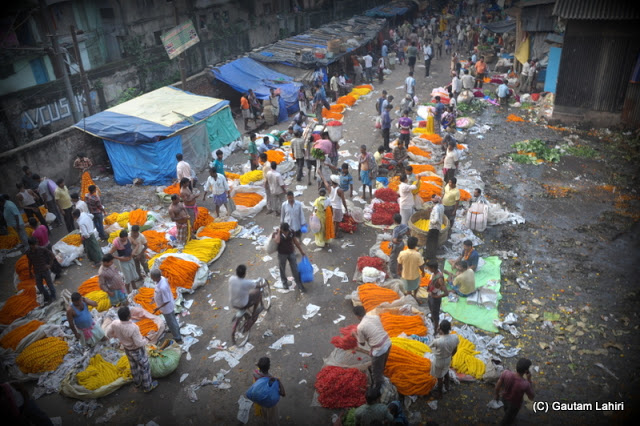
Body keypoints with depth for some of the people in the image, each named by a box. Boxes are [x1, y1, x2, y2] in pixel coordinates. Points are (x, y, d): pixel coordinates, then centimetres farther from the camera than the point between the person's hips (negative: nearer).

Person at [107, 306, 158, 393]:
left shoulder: (115, 323, -24)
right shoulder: (133, 328, -41)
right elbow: (139, 343, -31)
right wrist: (145, 340, -11)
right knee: (144, 367, 18)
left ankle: (137, 382, 53)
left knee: (134, 365, 30)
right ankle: (147, 386, 37)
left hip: (127, 349, 6)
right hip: (137, 350, -6)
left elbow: (109, 333, -5)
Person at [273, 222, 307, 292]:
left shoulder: (291, 231, -11)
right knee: (282, 269, 17)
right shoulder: (276, 232, -19)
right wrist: (278, 232, -29)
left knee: (295, 270, 5)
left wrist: (302, 251, 6)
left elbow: (296, 242, 1)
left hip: (291, 253, 1)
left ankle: (300, 285, 17)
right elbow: (277, 241, -40)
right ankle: (285, 282, 43)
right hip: (282, 254, -1)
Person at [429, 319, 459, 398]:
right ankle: (446, 386, 62)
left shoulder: (437, 341, -41)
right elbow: (455, 350, -5)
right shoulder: (455, 337, -26)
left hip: (439, 361, -5)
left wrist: (438, 336, -14)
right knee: (446, 372, 35)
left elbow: (430, 346, -16)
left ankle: (439, 393, 47)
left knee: (440, 378, 22)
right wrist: (450, 356, 14)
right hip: (448, 359, 5)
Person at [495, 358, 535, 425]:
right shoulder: (525, 384, -42)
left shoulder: (505, 373, -34)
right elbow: (532, 397, -19)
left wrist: (497, 395, 6)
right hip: (515, 403, -4)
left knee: (507, 408, 39)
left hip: (504, 397, 4)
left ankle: (508, 417, 69)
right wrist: (529, 380, -22)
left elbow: (497, 386, -15)